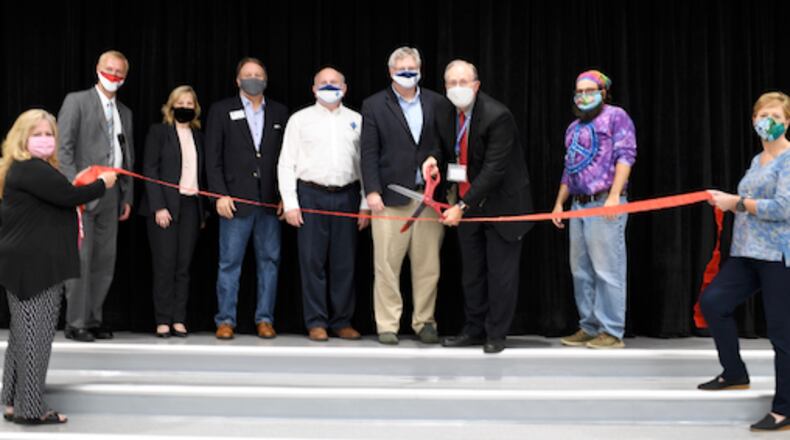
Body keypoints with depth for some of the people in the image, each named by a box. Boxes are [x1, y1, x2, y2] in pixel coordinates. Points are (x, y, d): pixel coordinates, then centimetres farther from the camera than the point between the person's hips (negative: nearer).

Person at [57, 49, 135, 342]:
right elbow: (63, 147, -6)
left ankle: (93, 319, 13)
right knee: (81, 259, -7)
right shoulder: (76, 101, 1)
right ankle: (75, 323, 0)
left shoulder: (124, 112, 19)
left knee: (105, 260, 5)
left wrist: (127, 197, 14)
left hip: (111, 194, 6)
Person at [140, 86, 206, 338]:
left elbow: (200, 173, 13)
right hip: (165, 205, -4)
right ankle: (163, 321, 1)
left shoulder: (198, 136, 15)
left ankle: (179, 320, 4)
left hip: (191, 206, 4)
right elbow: (150, 170, -4)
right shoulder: (159, 131, 3)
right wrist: (158, 207, -13)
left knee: (184, 266, 2)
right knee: (165, 265, -3)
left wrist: (203, 211, 6)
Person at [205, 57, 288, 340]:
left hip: (270, 200, 2)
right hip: (236, 199, -2)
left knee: (269, 261, 4)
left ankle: (265, 319, 12)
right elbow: (213, 157, 1)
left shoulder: (279, 112, 11)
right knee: (230, 263, 0)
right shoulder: (221, 111, 5)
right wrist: (220, 194, -7)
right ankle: (226, 320, 7)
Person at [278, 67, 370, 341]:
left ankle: (342, 321, 13)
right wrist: (290, 203, -4)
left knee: (345, 262, 4)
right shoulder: (300, 119, 7)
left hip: (346, 197, 2)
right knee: (312, 261, -1)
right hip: (311, 195, -1)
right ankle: (316, 323, 7)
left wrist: (365, 205, 3)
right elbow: (286, 163, 4)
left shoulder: (356, 120, 11)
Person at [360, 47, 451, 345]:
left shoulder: (437, 103, 10)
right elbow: (369, 153, 1)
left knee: (428, 265, 4)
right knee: (387, 265, 0)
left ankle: (424, 322, 16)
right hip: (391, 197, -2)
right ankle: (387, 325, 9)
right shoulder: (374, 106, 5)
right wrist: (372, 191, -8)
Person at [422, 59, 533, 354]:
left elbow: (494, 169, -25)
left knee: (501, 272, 1)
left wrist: (463, 206, -28)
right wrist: (435, 157, -6)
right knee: (471, 271, 13)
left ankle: (496, 334, 11)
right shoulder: (447, 116, 0)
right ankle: (474, 329, 24)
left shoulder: (497, 116, -21)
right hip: (467, 203, 7)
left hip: (501, 203, -6)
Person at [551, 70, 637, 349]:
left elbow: (625, 155, -11)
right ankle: (589, 328, 14)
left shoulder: (615, 116, -1)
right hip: (578, 205, 8)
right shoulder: (574, 128, 22)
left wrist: (614, 195, -20)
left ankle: (611, 332, -3)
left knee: (607, 271, -7)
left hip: (604, 204, -8)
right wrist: (559, 202, 19)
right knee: (581, 271, 8)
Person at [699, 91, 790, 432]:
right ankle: (735, 373, 16)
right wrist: (727, 202, 7)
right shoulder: (758, 160, 17)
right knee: (712, 301, 0)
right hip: (746, 253, 8)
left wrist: (736, 202, -14)